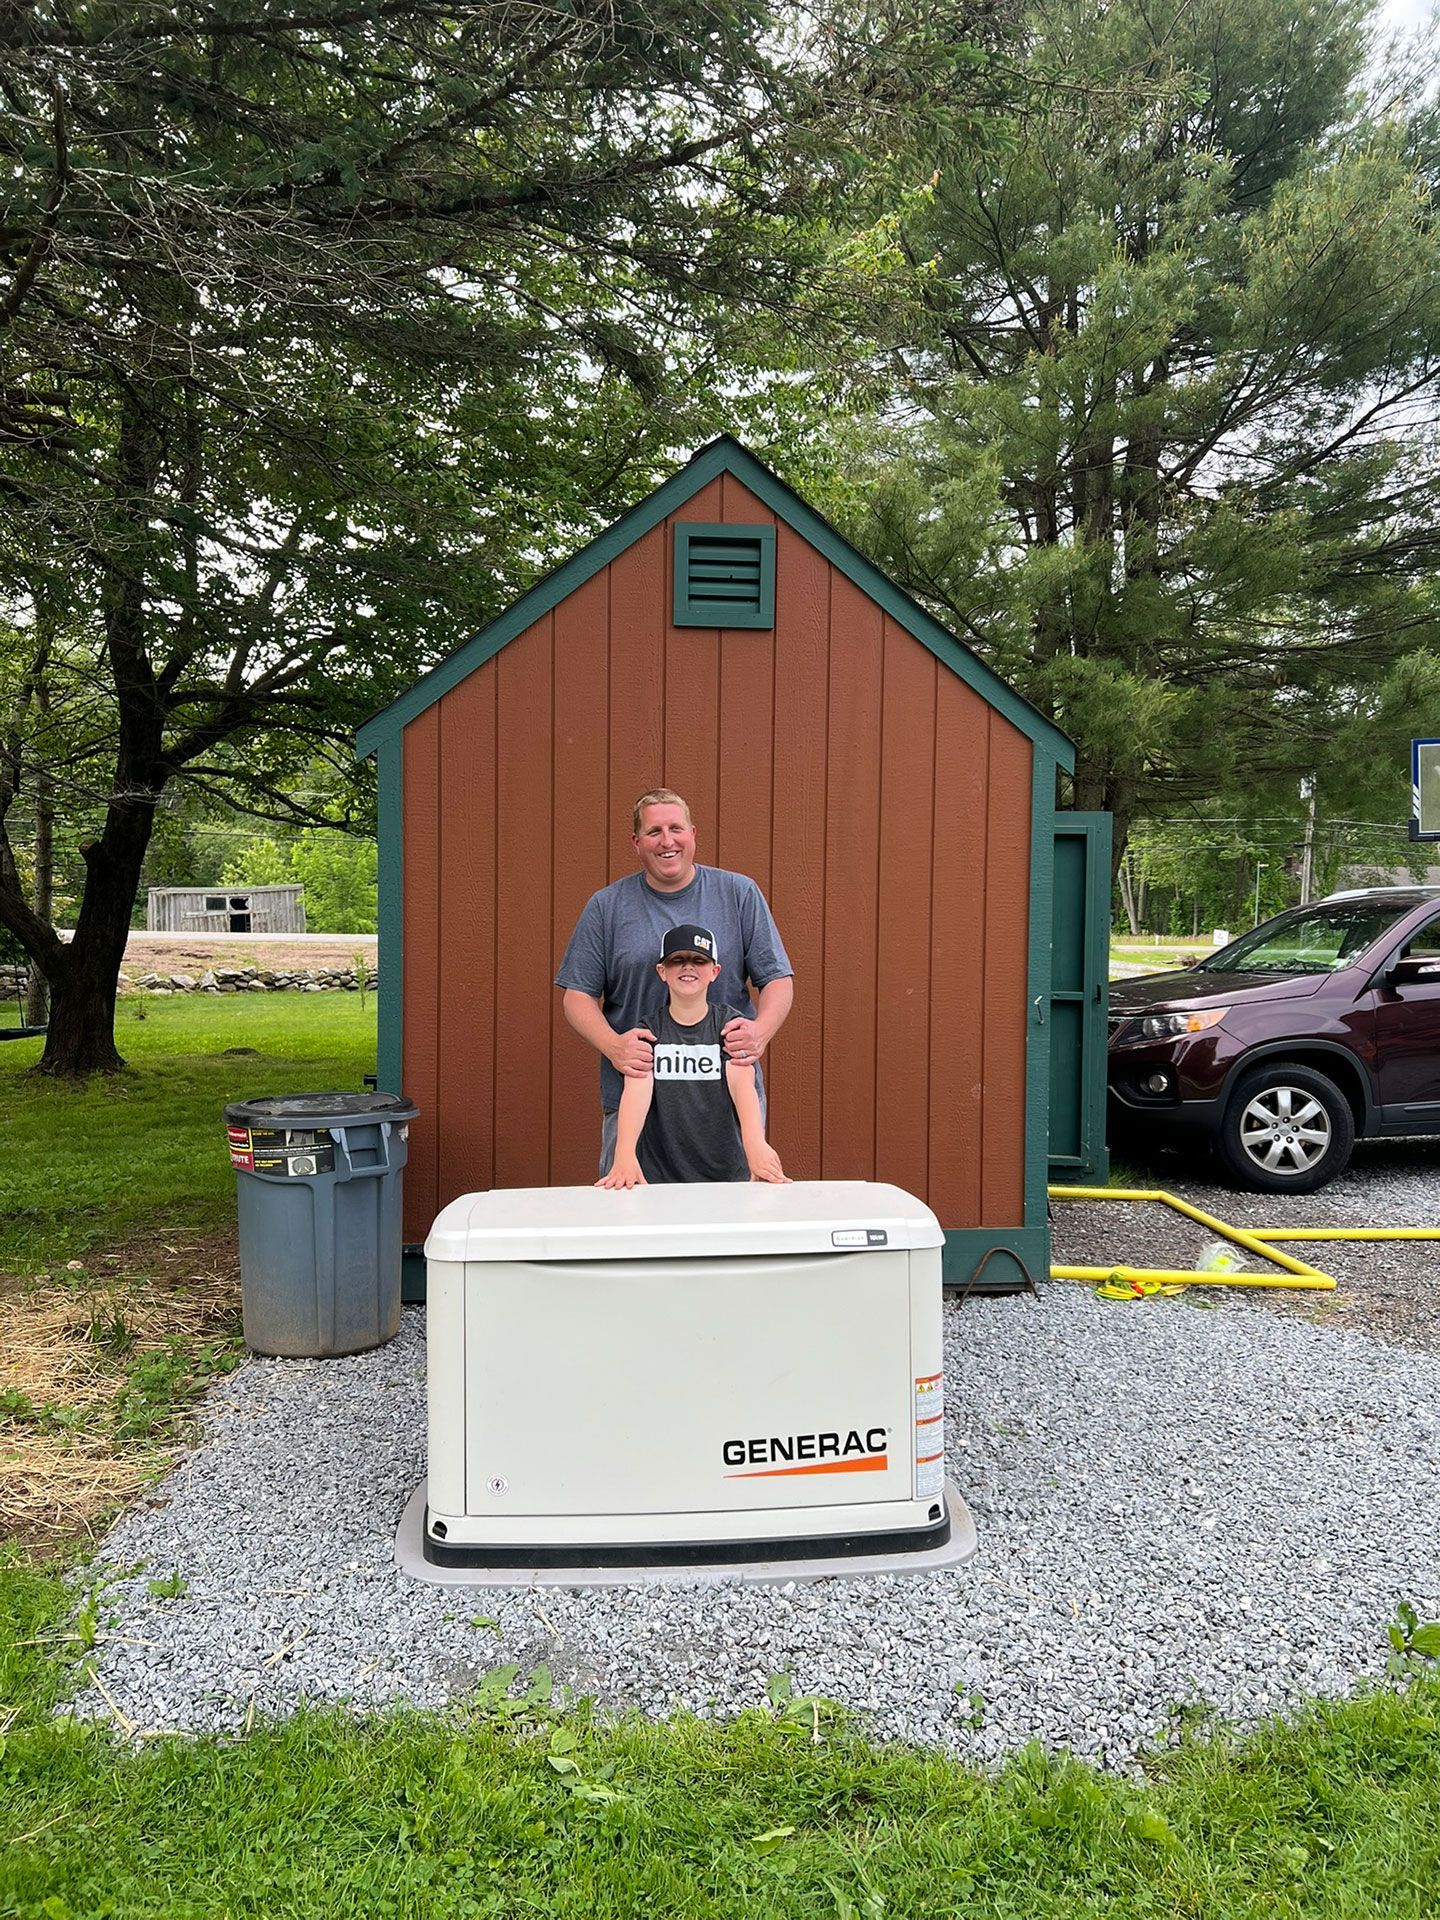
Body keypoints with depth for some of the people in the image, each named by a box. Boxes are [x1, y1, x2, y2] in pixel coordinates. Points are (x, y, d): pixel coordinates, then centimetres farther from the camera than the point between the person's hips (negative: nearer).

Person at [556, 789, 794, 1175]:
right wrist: (612, 1045, -16)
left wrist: (761, 1031, -17)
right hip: (634, 1095, 0)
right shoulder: (606, 907, 4)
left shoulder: (740, 894, 4)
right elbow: (578, 995, 3)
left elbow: (777, 979, 4)